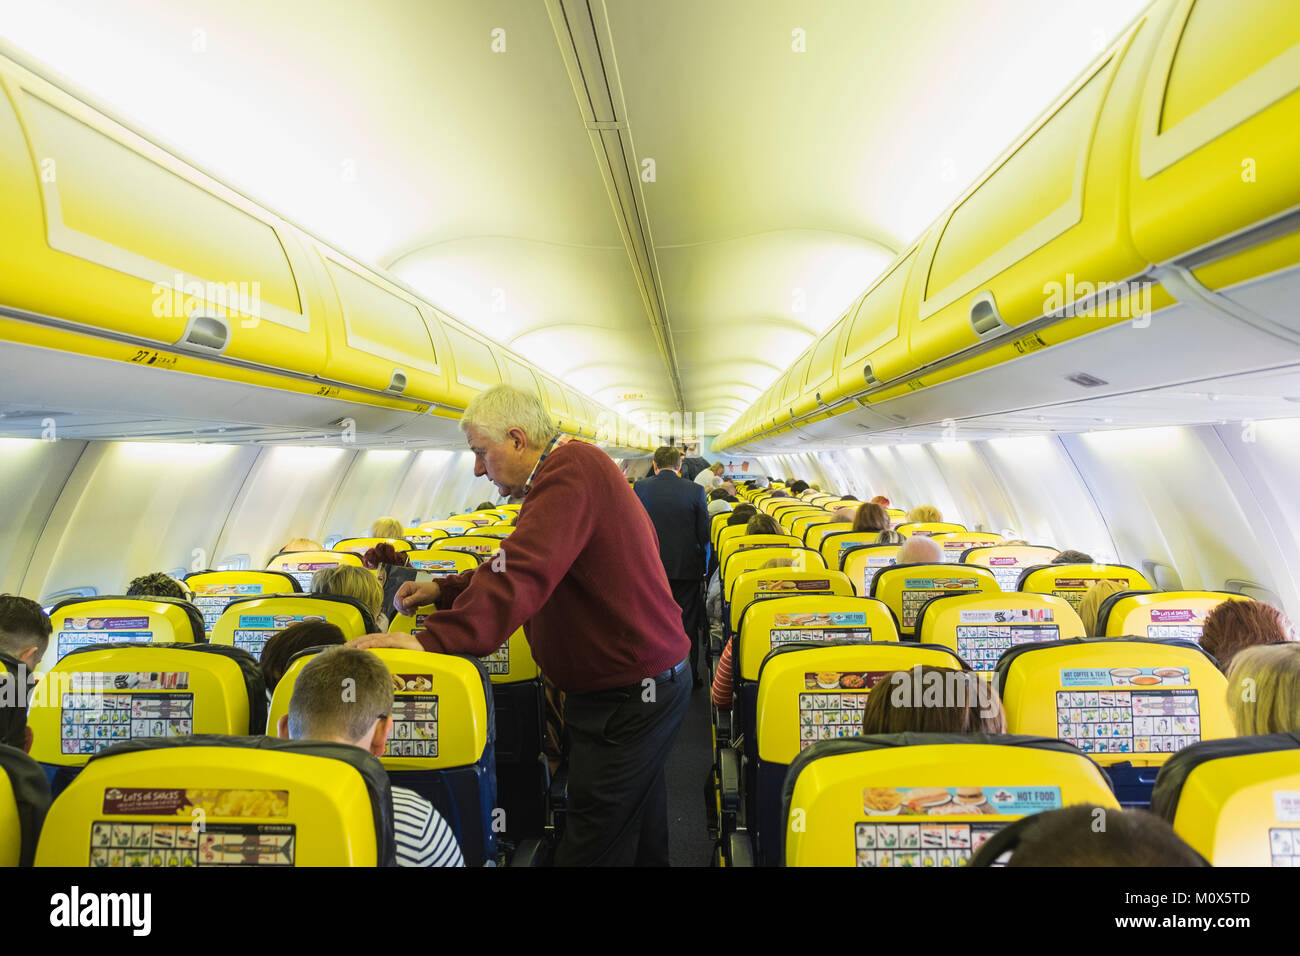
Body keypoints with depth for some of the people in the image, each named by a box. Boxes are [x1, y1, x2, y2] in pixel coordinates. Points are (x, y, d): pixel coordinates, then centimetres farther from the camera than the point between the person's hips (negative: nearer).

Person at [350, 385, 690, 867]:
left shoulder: (571, 467, -21)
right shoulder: (574, 467, 14)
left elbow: (523, 575, -33)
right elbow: (520, 563, 17)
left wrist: (432, 639, -36)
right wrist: (445, 589, 8)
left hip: (629, 693, -10)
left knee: (594, 844, 1)